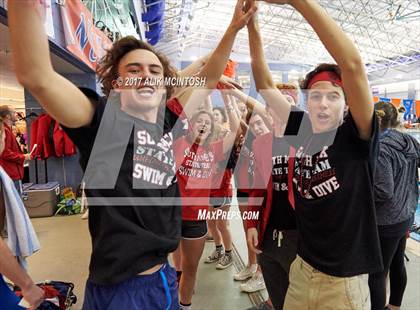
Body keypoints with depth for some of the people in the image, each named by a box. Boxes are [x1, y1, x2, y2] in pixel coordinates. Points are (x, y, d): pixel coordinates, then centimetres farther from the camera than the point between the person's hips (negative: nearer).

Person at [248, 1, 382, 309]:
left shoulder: (357, 136, -15)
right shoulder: (302, 129, -3)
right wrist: (252, 26, -8)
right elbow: (265, 84, -1)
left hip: (344, 278, -3)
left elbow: (352, 64, -29)